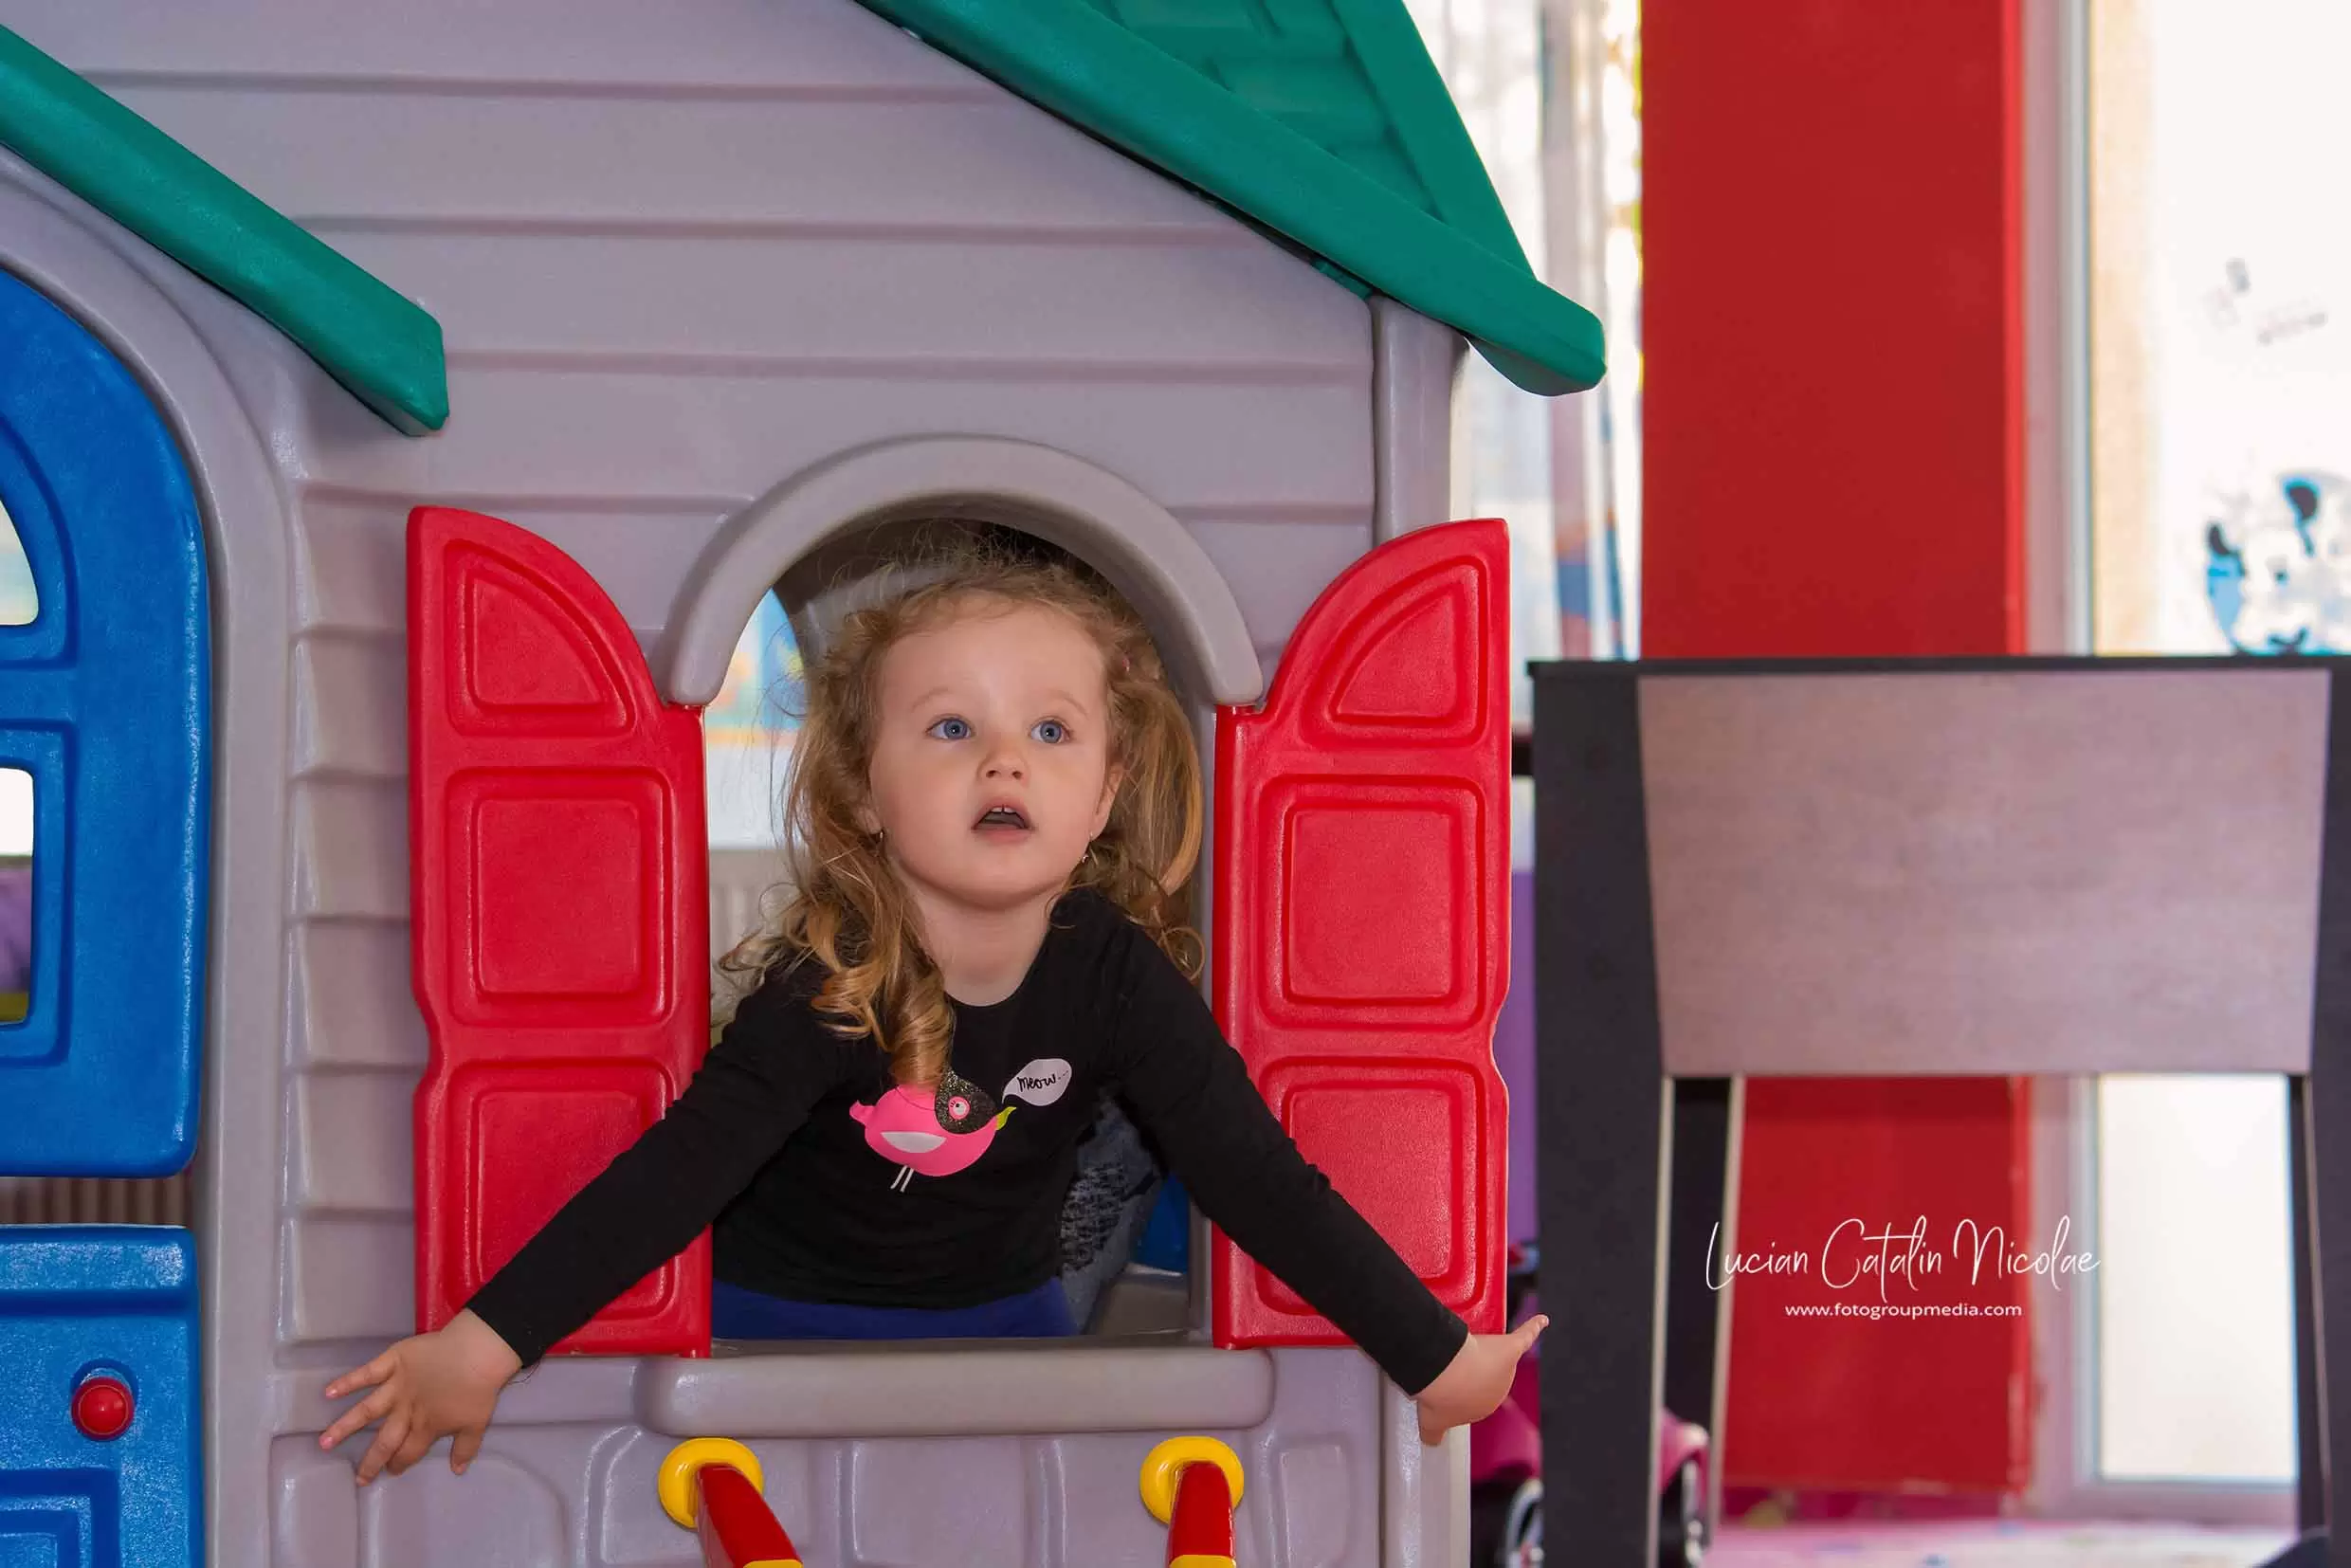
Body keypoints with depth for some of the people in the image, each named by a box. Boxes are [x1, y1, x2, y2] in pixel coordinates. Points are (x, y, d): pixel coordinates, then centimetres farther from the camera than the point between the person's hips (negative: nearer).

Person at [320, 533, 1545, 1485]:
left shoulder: (1120, 978, -21)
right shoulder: (829, 986, -28)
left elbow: (1258, 1181, -18)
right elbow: (680, 1171, -31)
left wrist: (1437, 1358, -19)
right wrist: (483, 1345, -40)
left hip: (1001, 1314, 3)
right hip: (786, 1314, -3)